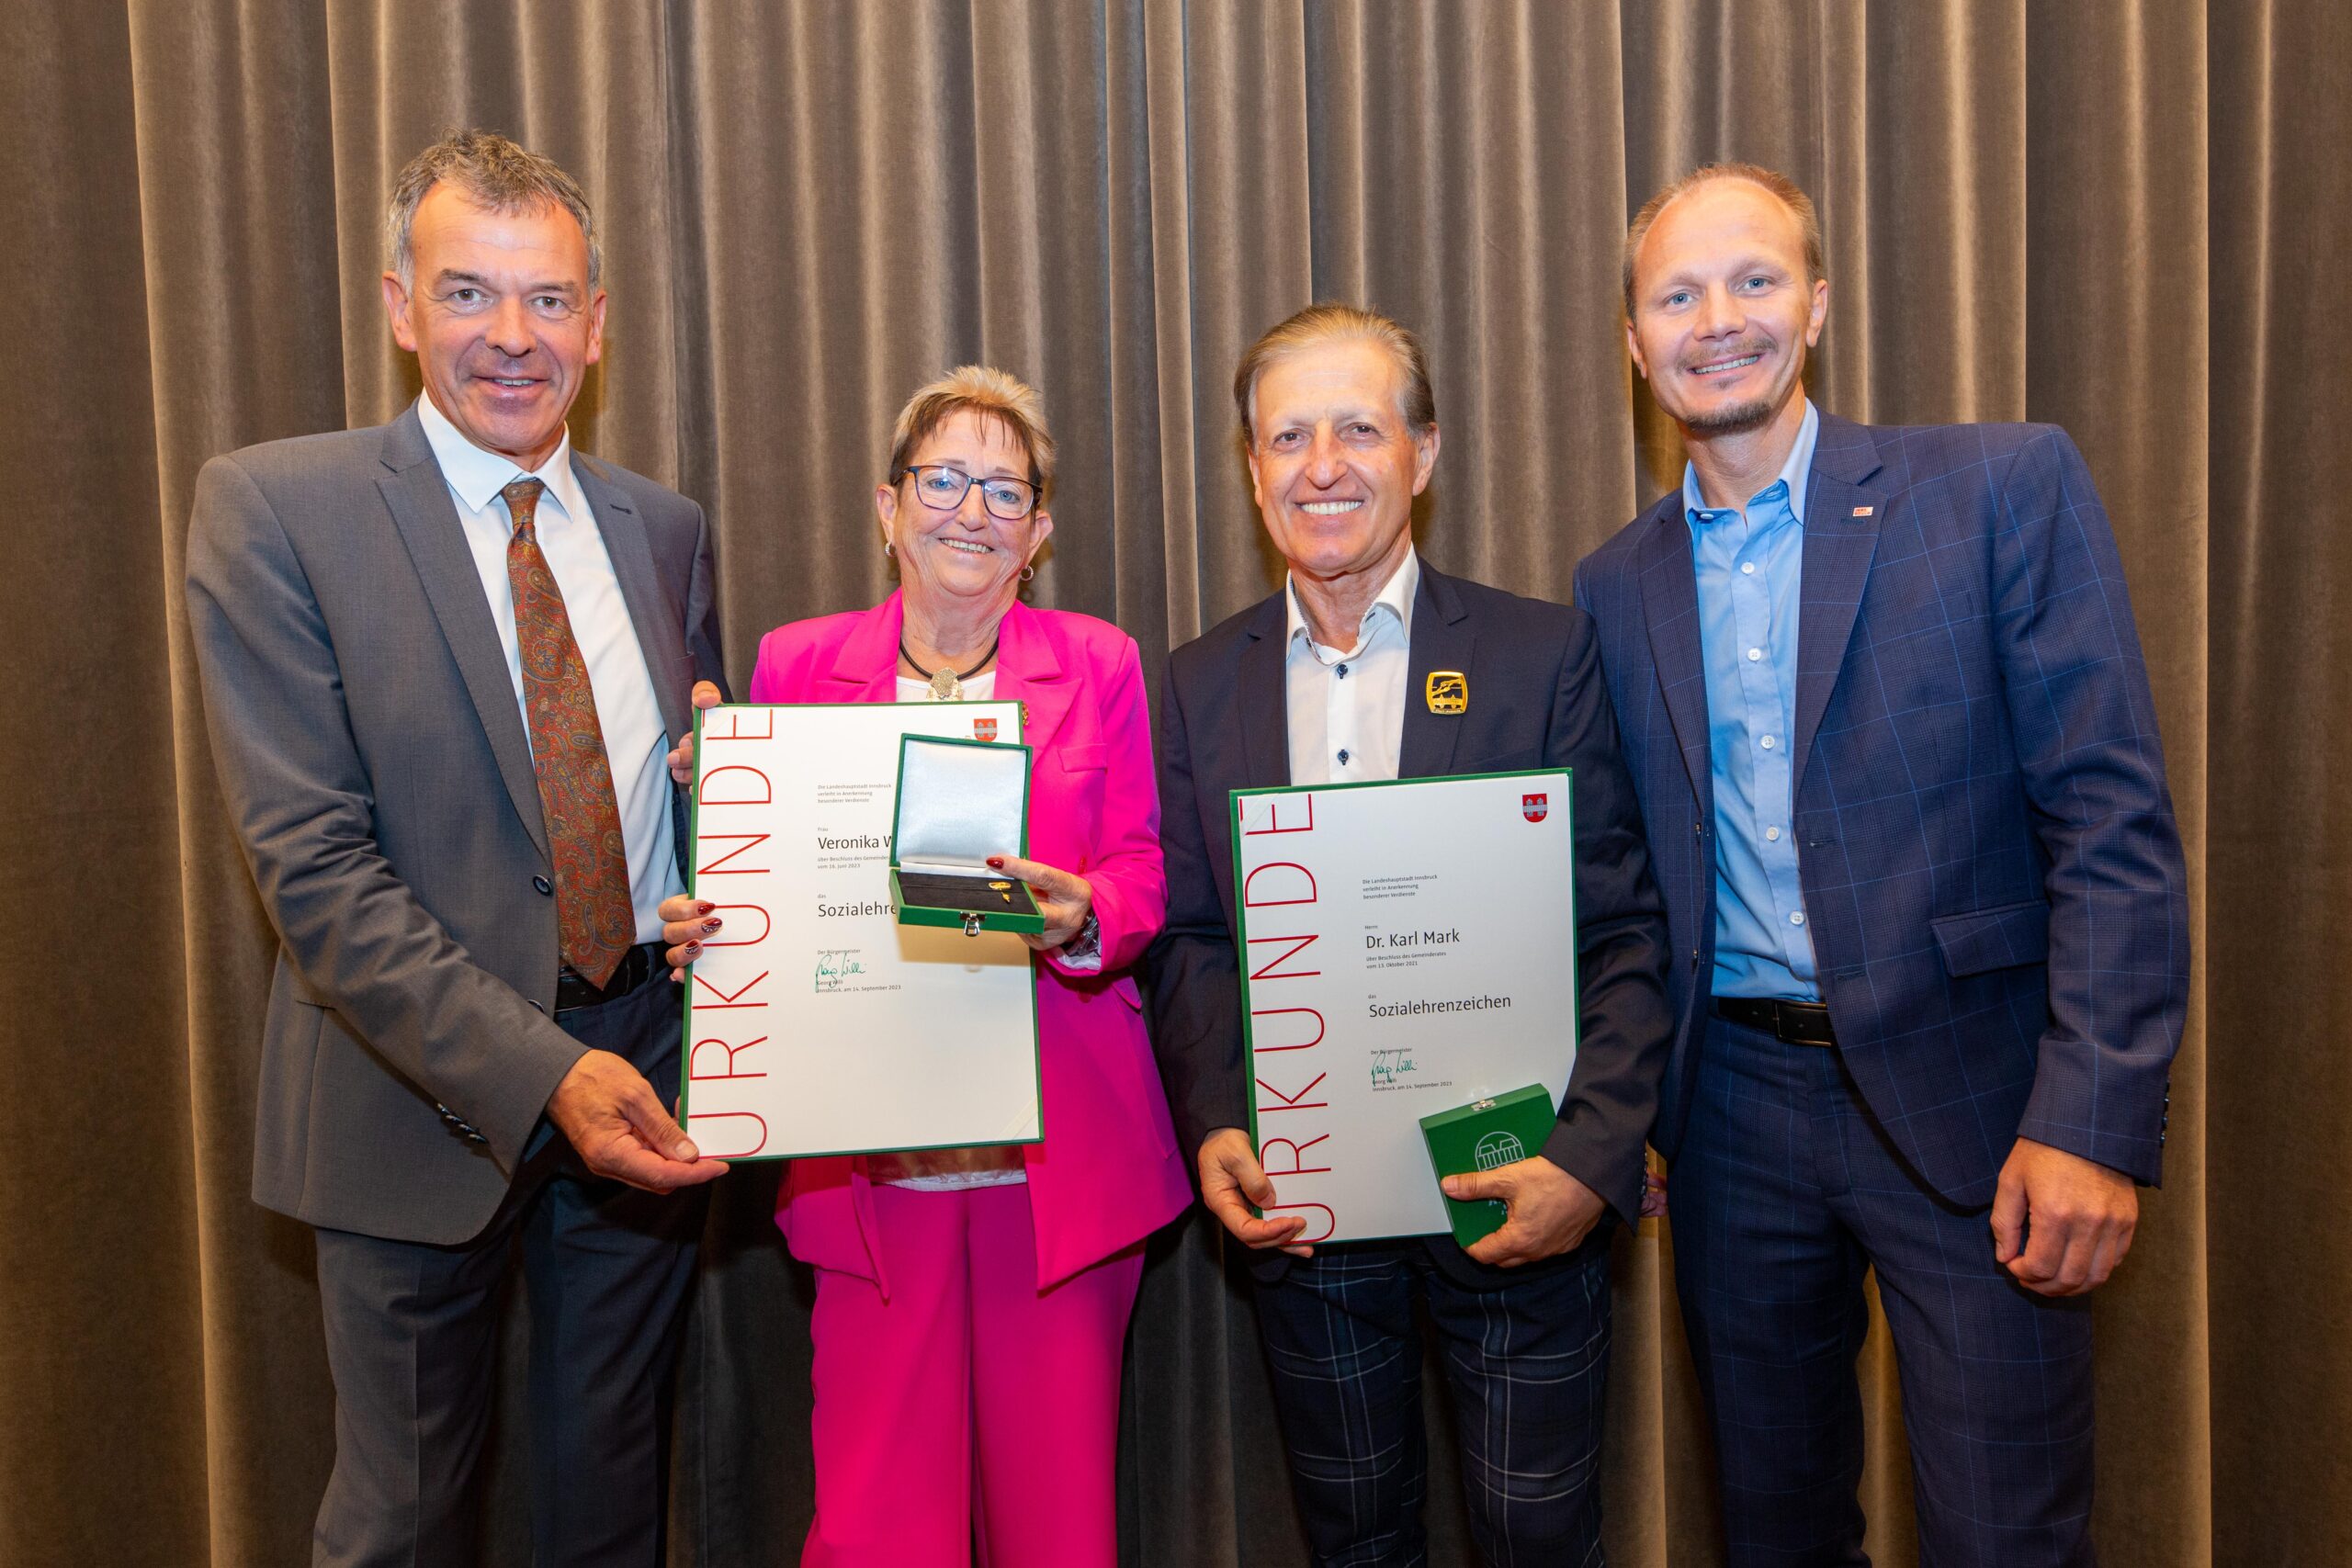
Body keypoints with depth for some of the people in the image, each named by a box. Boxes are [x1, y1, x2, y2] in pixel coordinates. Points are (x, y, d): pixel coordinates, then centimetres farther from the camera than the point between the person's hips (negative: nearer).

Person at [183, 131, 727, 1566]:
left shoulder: (665, 530, 6)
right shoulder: (273, 507, -9)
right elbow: (311, 862, -15)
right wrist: (540, 1072, -23)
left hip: (646, 1068, 4)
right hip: (427, 1098, -3)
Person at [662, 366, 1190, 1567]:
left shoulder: (1098, 664, 6)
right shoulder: (796, 663, 7)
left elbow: (1142, 880, 3)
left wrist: (1082, 918, -17)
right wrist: (703, 924, -12)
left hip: (1060, 1152, 0)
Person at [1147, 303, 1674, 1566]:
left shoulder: (1545, 653, -4)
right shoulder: (1198, 684, 4)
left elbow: (1623, 931, -6)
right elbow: (1186, 937, 4)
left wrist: (1591, 1158, -17)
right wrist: (1213, 1127, -10)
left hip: (1513, 1197, -2)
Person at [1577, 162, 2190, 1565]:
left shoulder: (2007, 486, -4)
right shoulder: (1618, 585, 7)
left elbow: (2115, 820, -9)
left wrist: (2093, 1121, -16)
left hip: (1967, 1103, -3)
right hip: (1731, 1115, 4)